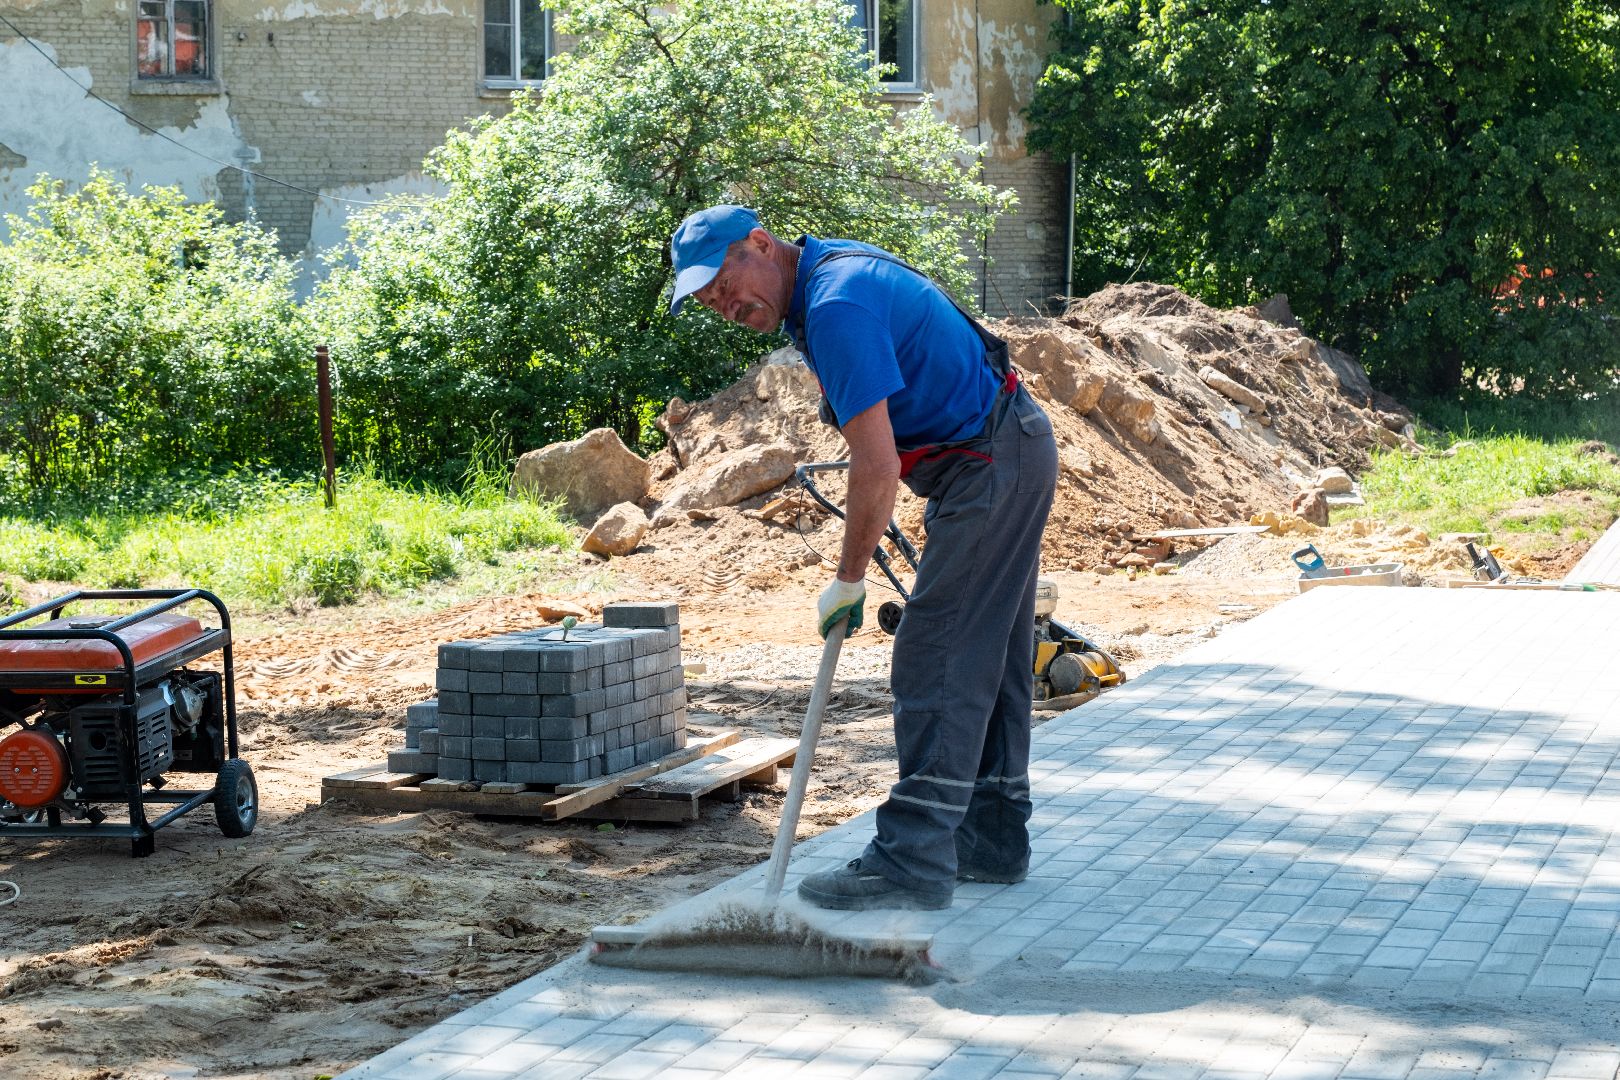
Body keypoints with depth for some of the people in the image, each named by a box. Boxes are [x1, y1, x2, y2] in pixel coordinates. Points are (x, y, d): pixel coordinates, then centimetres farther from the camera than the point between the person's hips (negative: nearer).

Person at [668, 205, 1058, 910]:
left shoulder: (837, 308, -23)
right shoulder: (837, 268, 9)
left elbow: (878, 466, -25)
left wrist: (848, 578, -15)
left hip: (990, 467, -11)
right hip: (1013, 456, 11)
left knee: (935, 660, -12)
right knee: (989, 655, 14)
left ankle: (914, 862, -15)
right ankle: (992, 840, 21)